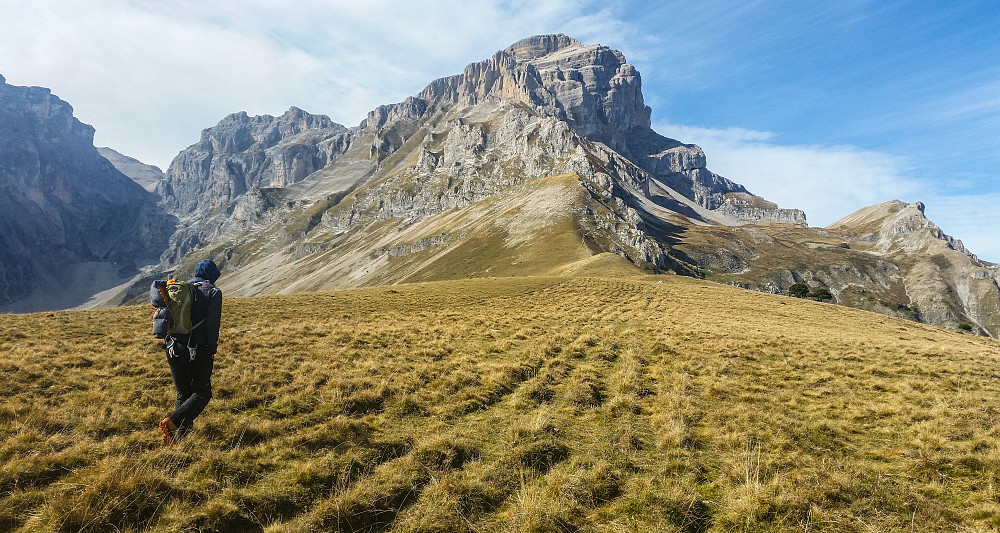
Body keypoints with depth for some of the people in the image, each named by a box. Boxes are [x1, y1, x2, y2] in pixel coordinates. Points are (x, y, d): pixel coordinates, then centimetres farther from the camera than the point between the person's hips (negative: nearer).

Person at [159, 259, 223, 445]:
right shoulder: (213, 292, -3)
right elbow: (212, 324, -12)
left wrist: (169, 343, 19)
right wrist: (212, 351, -5)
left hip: (174, 349, 6)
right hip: (197, 351, -6)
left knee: (183, 394, 16)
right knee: (202, 393, 5)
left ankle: (180, 433, 13)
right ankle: (172, 422, -13)